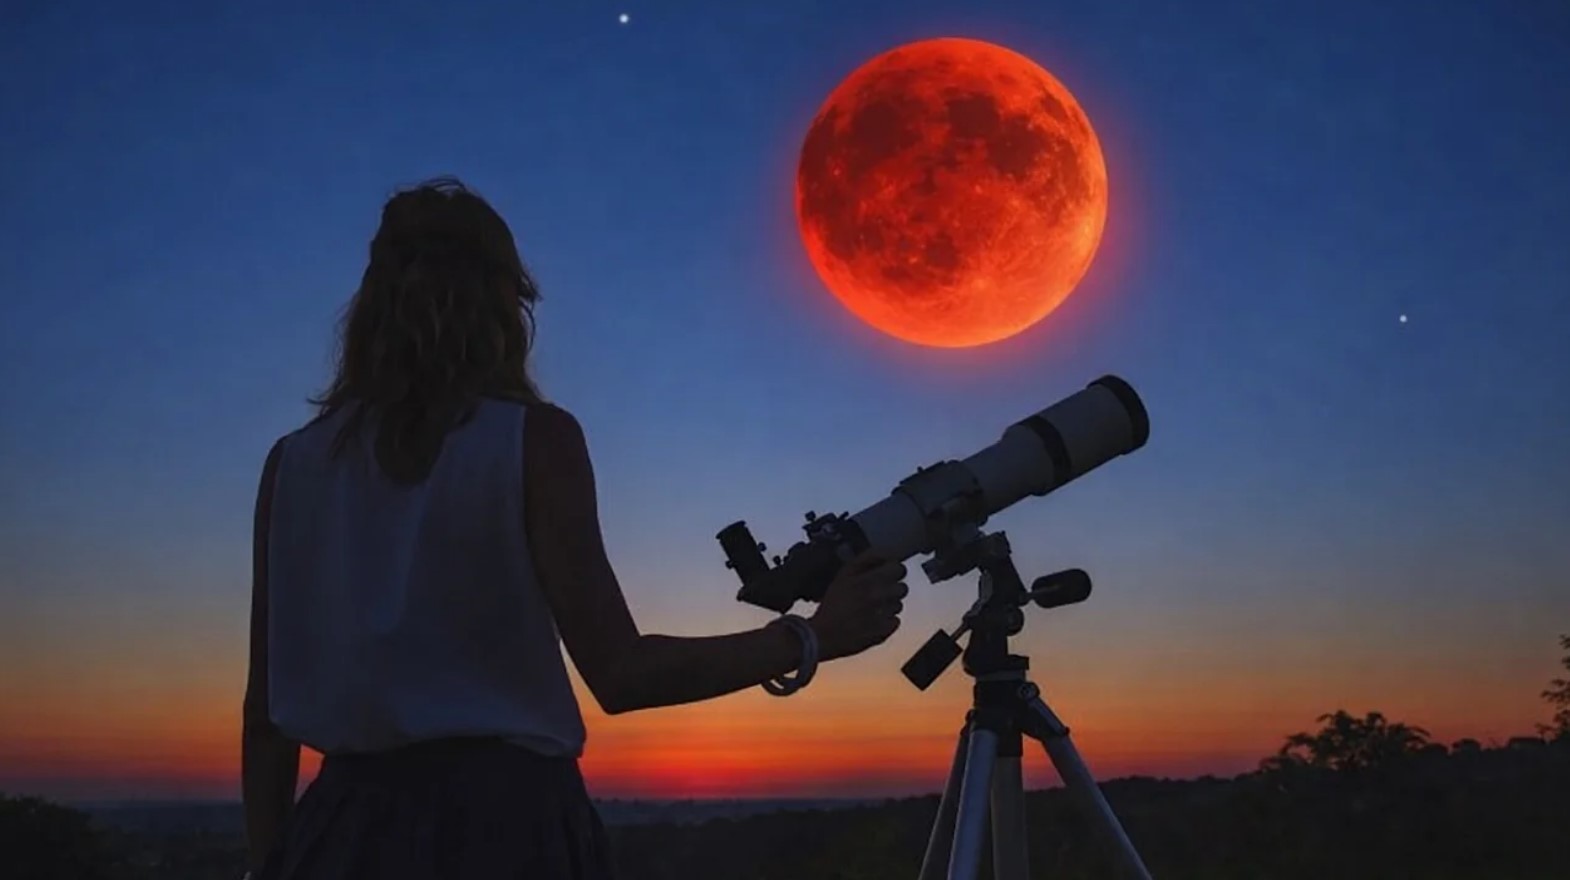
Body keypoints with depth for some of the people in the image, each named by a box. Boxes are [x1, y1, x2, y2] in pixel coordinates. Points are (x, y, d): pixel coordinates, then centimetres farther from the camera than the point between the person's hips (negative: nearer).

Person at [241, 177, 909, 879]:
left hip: (350, 824, 3)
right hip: (503, 819, -3)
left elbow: (265, 702, 5)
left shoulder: (294, 462, 4)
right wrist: (811, 638, -4)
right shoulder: (533, 438, -7)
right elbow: (618, 674, -12)